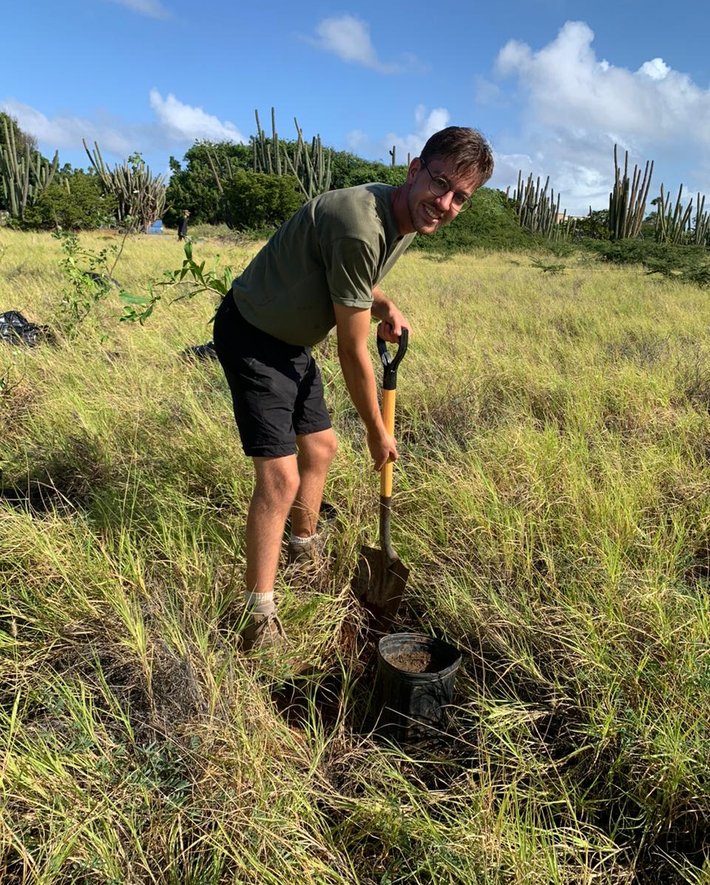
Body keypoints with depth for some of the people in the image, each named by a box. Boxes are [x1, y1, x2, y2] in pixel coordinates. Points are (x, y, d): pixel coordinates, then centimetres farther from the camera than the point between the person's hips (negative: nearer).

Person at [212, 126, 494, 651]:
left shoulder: (407, 220, -2)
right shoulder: (361, 228, -32)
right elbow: (353, 353, -24)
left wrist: (385, 305, -3)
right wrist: (378, 431, -11)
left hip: (292, 340, 9)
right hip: (251, 337, -9)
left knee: (320, 447, 19)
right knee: (281, 477, -15)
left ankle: (303, 554, 42)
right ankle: (260, 615, 1)